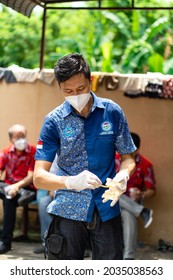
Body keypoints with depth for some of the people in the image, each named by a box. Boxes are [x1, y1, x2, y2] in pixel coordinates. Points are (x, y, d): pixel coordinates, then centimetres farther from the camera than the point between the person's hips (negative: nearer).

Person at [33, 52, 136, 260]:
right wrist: (72, 182, -29)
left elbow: (128, 157, 8)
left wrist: (122, 176, -16)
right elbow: (38, 177, -9)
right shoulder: (54, 121, -4)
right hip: (68, 210, -1)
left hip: (107, 210, 1)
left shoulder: (112, 112, -1)